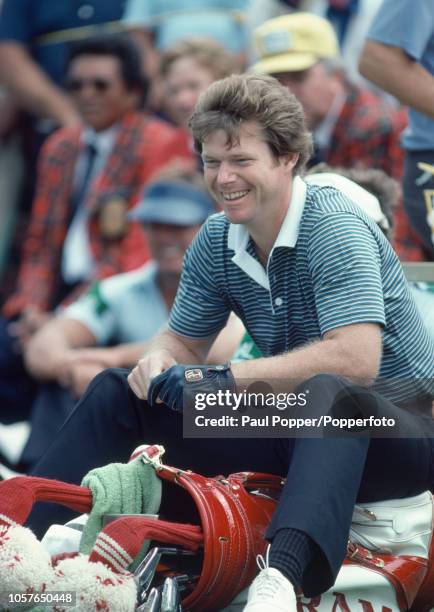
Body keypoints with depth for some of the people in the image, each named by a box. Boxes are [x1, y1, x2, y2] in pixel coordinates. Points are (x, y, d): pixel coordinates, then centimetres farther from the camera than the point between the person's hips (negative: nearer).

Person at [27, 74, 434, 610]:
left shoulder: (334, 228, -18)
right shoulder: (217, 241, 3)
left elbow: (356, 358, -31)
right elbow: (185, 341, 16)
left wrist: (231, 379, -29)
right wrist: (159, 361, -9)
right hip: (300, 428, 8)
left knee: (327, 393, -44)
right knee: (116, 392, 3)